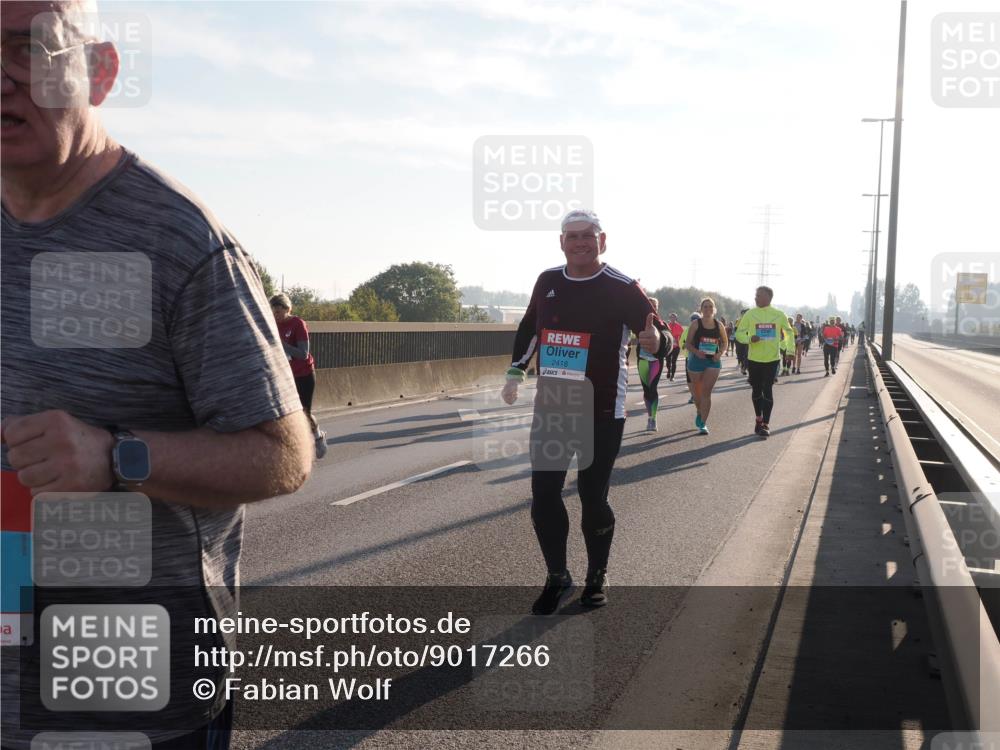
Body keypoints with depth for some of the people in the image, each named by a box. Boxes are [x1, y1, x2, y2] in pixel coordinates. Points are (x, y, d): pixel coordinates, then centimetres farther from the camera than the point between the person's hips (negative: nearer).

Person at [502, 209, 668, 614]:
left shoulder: (621, 288, -10)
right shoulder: (547, 281, 5)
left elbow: (660, 337, -12)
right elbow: (529, 328, 20)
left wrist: (655, 340, -36)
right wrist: (515, 374, 19)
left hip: (601, 413, -4)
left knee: (592, 497, 1)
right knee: (543, 496, 3)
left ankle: (597, 576, 25)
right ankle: (557, 576, 22)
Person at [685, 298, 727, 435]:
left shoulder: (719, 325, 4)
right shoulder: (695, 324, -2)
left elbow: (725, 342, 13)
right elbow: (688, 343, -2)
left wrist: (720, 353, -7)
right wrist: (696, 351, -21)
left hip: (713, 361, 0)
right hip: (697, 360, 0)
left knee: (706, 392, -8)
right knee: (697, 391, 11)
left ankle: (703, 423, -7)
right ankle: (699, 413, 41)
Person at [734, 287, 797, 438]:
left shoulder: (779, 315, -2)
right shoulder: (750, 314, -3)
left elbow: (789, 332, 12)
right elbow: (739, 334, -1)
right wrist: (750, 338, -21)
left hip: (772, 358, -1)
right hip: (754, 358, 1)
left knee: (767, 390, -6)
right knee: (756, 389, 12)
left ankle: (766, 424, -3)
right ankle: (759, 419, 30)